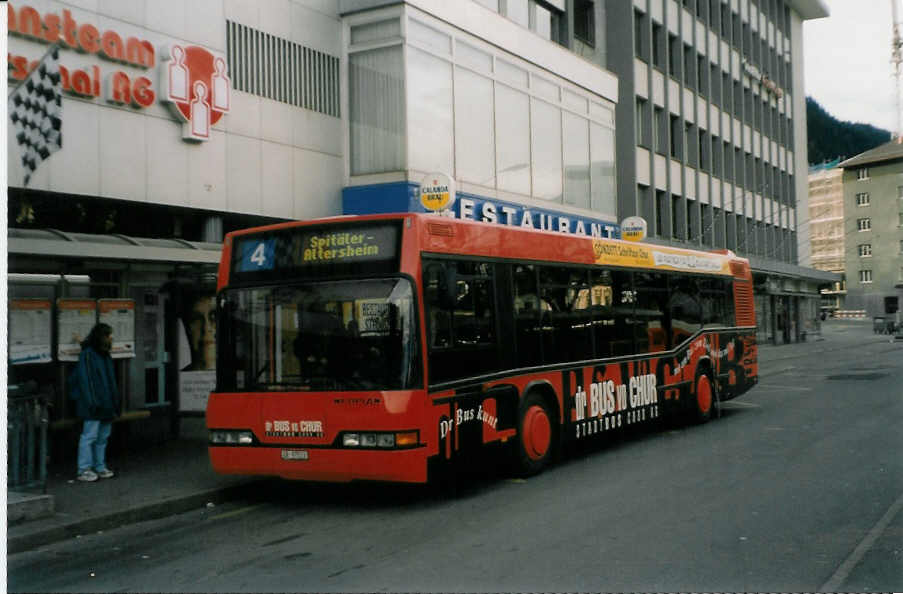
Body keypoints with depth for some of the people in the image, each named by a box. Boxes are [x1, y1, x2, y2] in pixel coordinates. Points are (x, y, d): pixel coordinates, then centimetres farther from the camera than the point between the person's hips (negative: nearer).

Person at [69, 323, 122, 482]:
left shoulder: (105, 355, 16)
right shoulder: (87, 354, -10)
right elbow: (85, 380, -15)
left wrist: (116, 400, 17)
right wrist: (92, 402, -20)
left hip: (106, 405, 9)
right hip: (94, 407, -9)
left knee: (103, 437, 12)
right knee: (90, 436, -7)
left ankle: (100, 467, 19)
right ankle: (84, 470, -3)